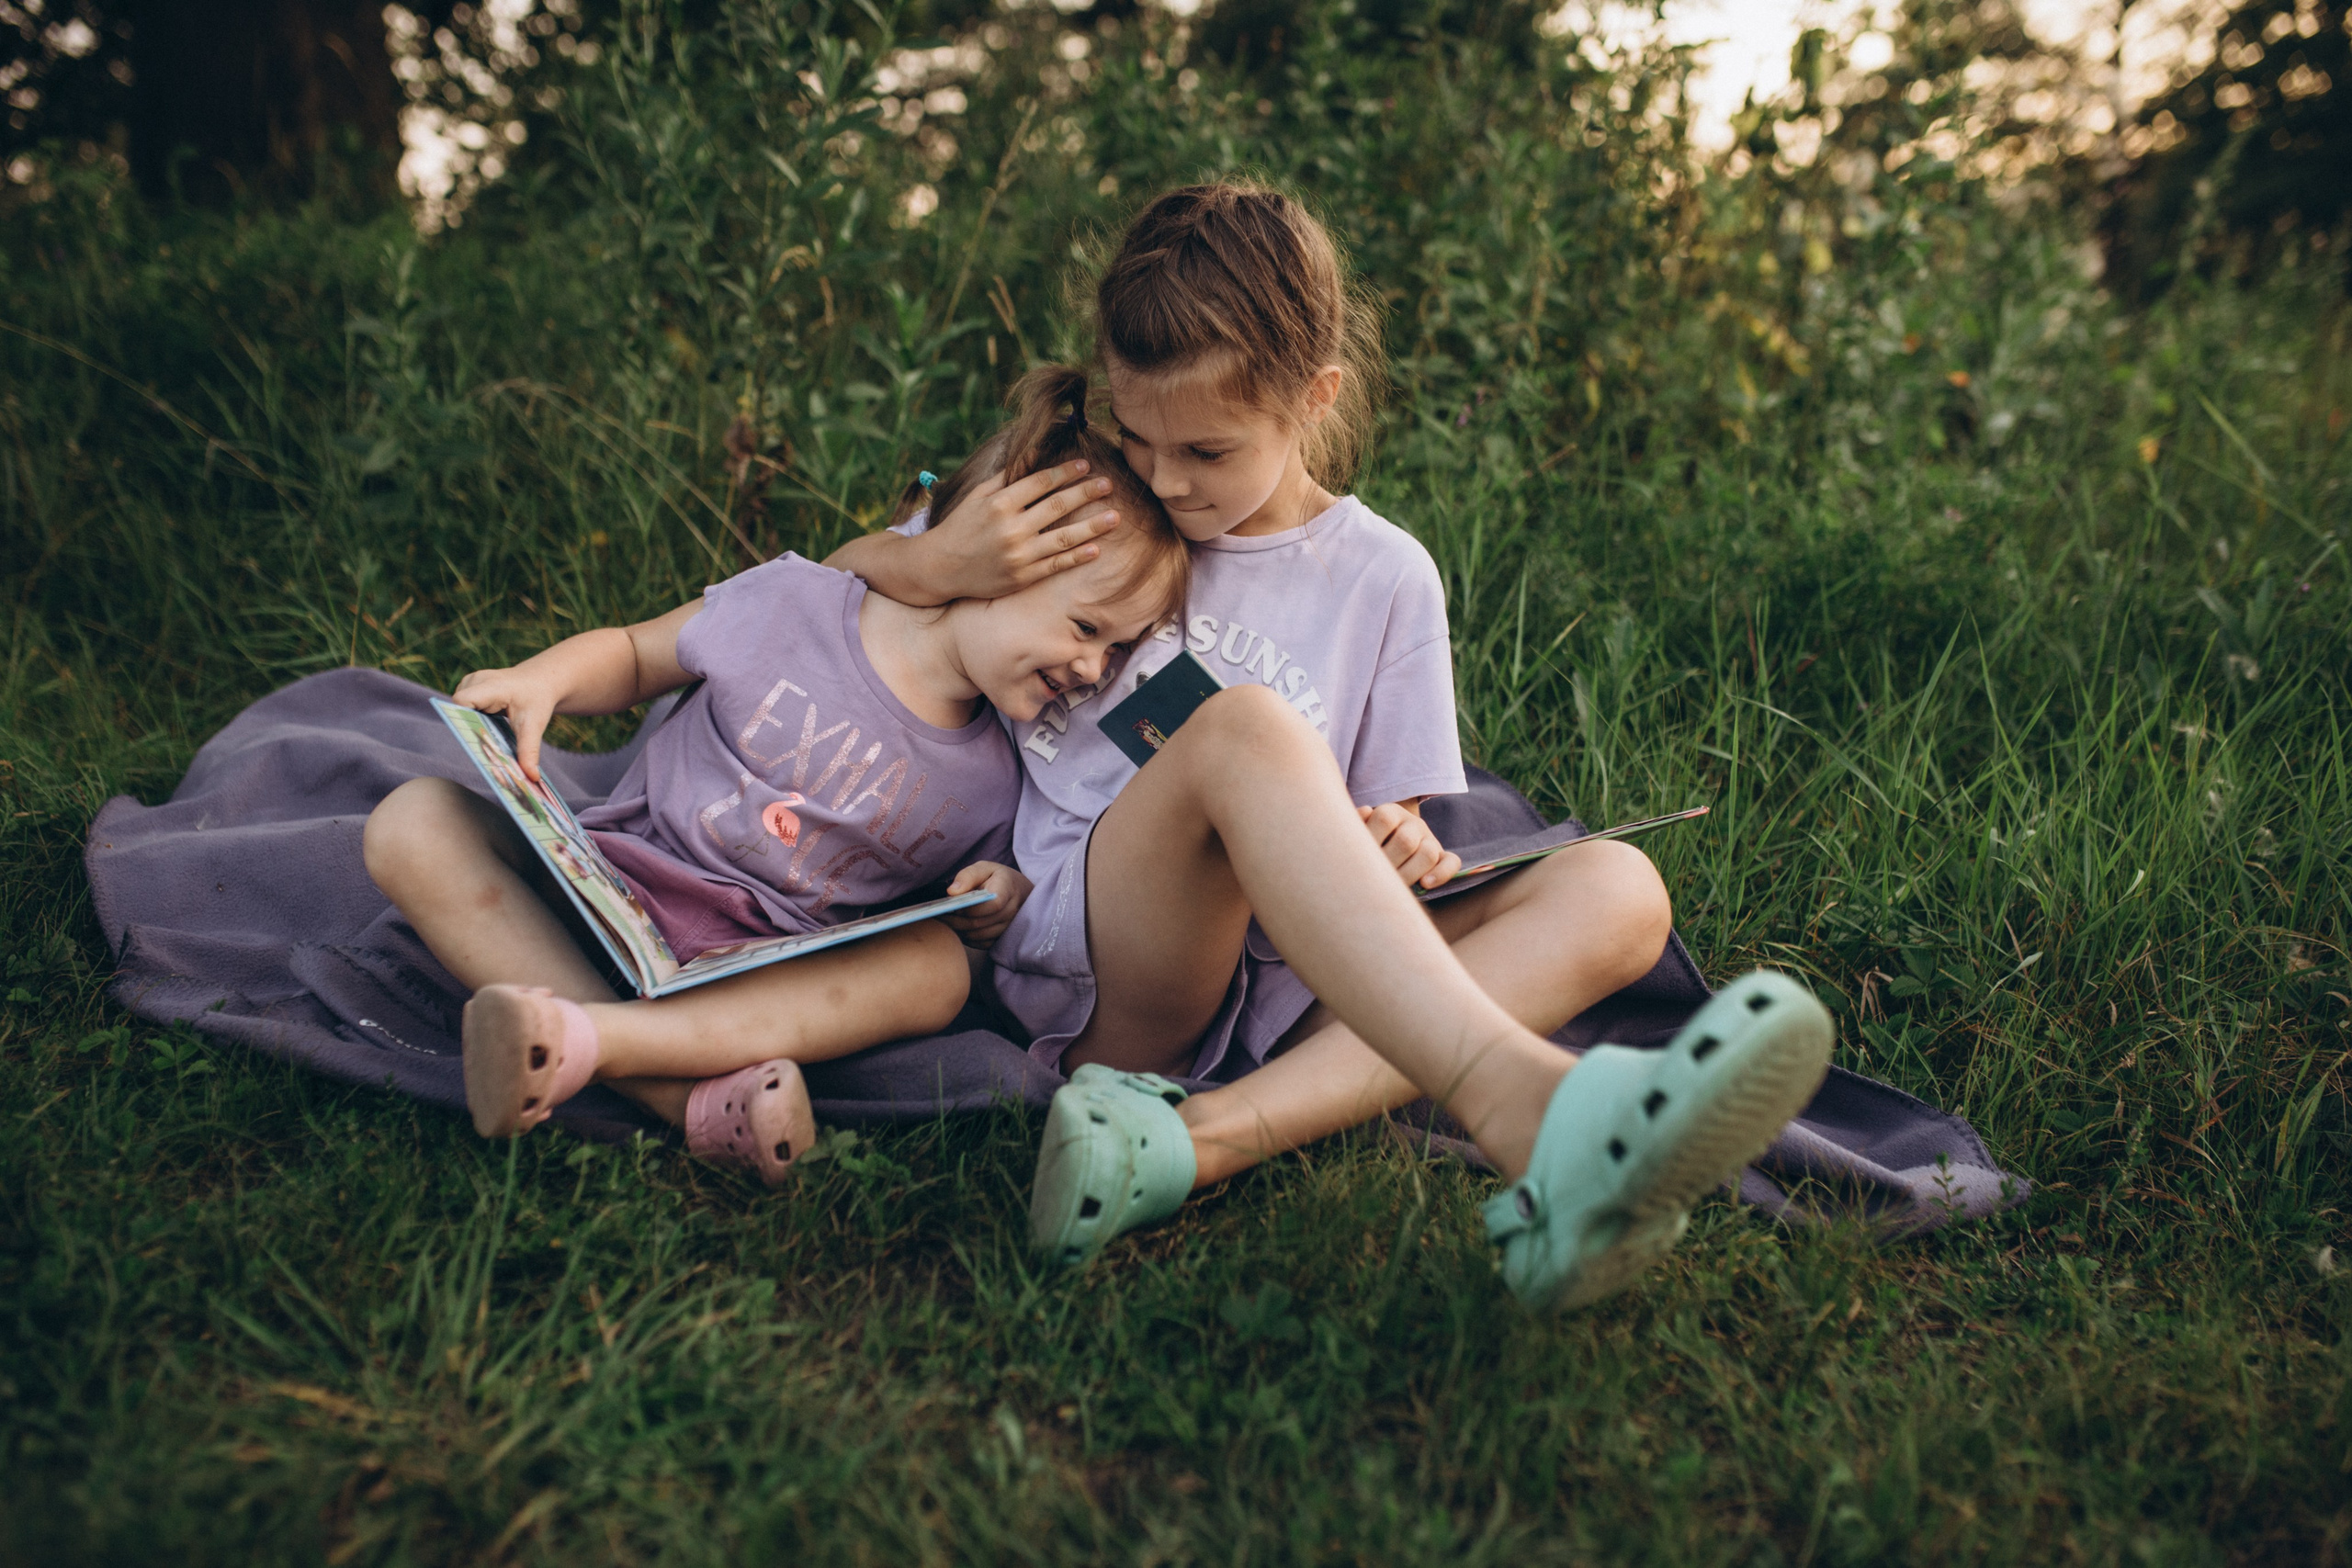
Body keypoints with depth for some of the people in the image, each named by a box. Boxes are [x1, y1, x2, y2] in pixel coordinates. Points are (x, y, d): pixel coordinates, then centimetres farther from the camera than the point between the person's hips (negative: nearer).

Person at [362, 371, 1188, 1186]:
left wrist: (1000, 897, -8)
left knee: (936, 969, -29)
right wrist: (546, 678, -12)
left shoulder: (991, 783, 1)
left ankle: (588, 1037, -41)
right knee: (416, 821, -23)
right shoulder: (793, 603, -5)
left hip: (761, 975, 0)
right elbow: (635, 655, 8)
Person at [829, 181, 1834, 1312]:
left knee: (1615, 892, -21)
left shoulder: (1384, 577, 11)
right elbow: (832, 582, 18)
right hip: (1084, 962, -2)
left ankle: (1197, 1139, -40)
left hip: (1286, 986, 3)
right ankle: (1525, 1110, -54)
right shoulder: (1076, 507, 12)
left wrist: (1401, 844, -13)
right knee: (1244, 727, -32)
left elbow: (1402, 821, 13)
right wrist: (937, 566, -6)